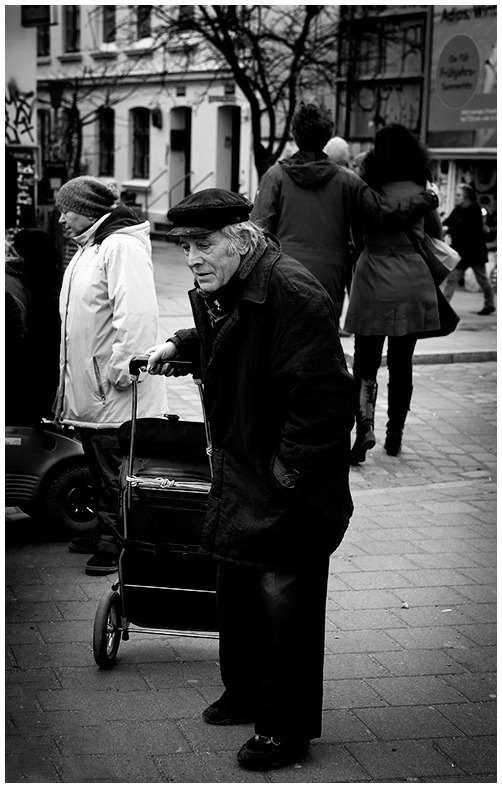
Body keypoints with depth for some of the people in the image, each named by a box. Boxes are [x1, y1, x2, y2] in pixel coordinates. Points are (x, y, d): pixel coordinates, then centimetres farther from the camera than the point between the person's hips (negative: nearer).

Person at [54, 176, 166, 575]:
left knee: (116, 476, 0)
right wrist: (70, 385, 20)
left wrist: (119, 371, -25)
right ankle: (106, 532, 31)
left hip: (114, 394, -10)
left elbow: (136, 315, -27)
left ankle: (117, 545, 9)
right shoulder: (88, 249, 16)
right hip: (89, 391, 10)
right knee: (100, 471, 20)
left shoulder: (122, 247, -17)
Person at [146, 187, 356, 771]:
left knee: (285, 603, 0)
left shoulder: (292, 295, -26)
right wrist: (178, 345, 16)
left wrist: (289, 472, -23)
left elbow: (324, 398, -28)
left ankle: (287, 729, 15)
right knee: (236, 591, 20)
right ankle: (244, 695, 40)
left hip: (292, 488, -9)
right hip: (239, 476, 9)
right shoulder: (215, 291, 4)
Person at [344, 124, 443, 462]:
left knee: (366, 361, 4)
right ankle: (395, 435, 18)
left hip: (374, 281, -2)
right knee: (402, 363, 12)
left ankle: (365, 426, -16)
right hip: (414, 281, 2)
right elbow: (437, 234, 15)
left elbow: (356, 234, -1)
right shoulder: (422, 191, 3)